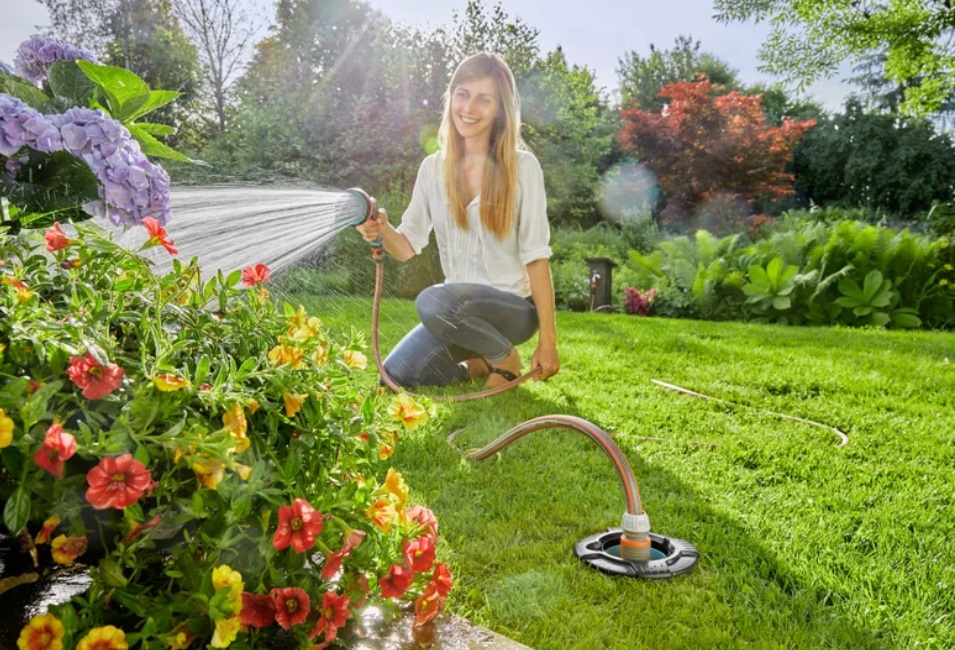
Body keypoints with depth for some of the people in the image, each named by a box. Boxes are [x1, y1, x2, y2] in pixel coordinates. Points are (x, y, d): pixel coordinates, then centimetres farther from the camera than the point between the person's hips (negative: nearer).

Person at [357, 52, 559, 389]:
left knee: (433, 301, -33)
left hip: (513, 307, -5)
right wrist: (383, 230, -19)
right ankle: (481, 365, 14)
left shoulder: (522, 166, -9)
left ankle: (504, 357, -5)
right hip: (459, 310, 5)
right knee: (396, 375, -11)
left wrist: (548, 340, -13)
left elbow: (536, 256, -11)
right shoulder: (433, 167, 4)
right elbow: (409, 245, 5)